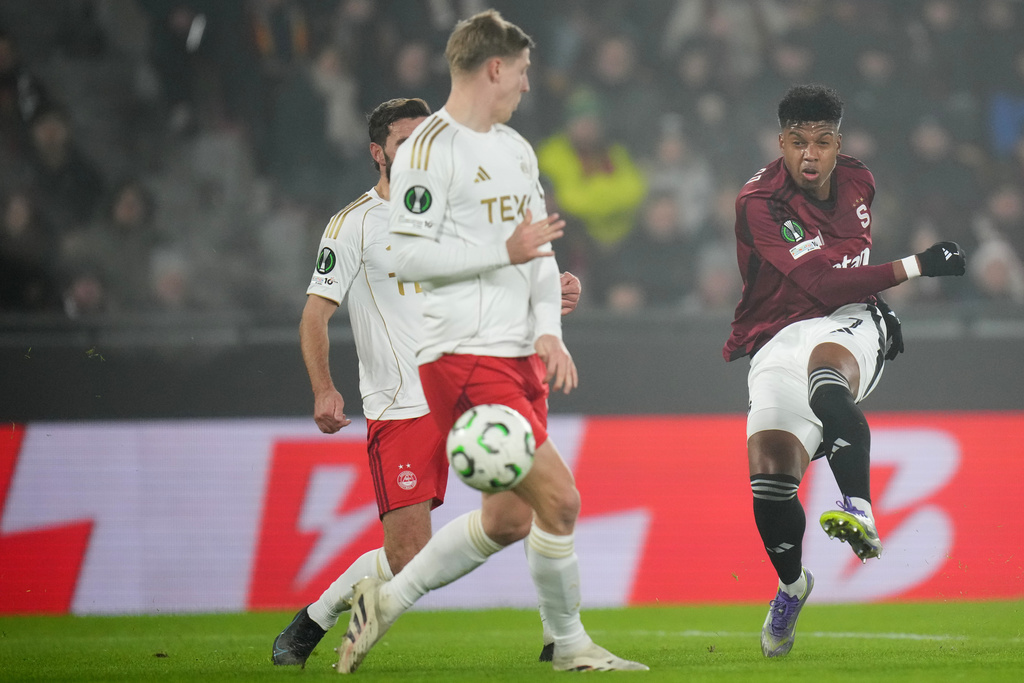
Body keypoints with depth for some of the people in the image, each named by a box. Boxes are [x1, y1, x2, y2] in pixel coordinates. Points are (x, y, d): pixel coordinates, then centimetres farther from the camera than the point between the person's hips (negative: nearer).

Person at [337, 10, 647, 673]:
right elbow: (408, 254, -15)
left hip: (519, 357, 9)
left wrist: (549, 331, 6)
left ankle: (387, 599, 23)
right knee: (559, 499, -12)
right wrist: (505, 251, -14)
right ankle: (570, 644, 3)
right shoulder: (430, 149, -10)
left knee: (509, 519, 9)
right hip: (464, 356, -9)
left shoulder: (518, 148, 19)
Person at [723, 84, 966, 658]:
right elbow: (823, 284, -19)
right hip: (780, 340, -1)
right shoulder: (760, 204, -13)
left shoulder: (858, 181, 6)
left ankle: (860, 512, -56)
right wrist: (915, 267, -18)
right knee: (769, 472, -16)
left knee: (825, 367, -37)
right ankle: (791, 584, 14)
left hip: (849, 326, 1)